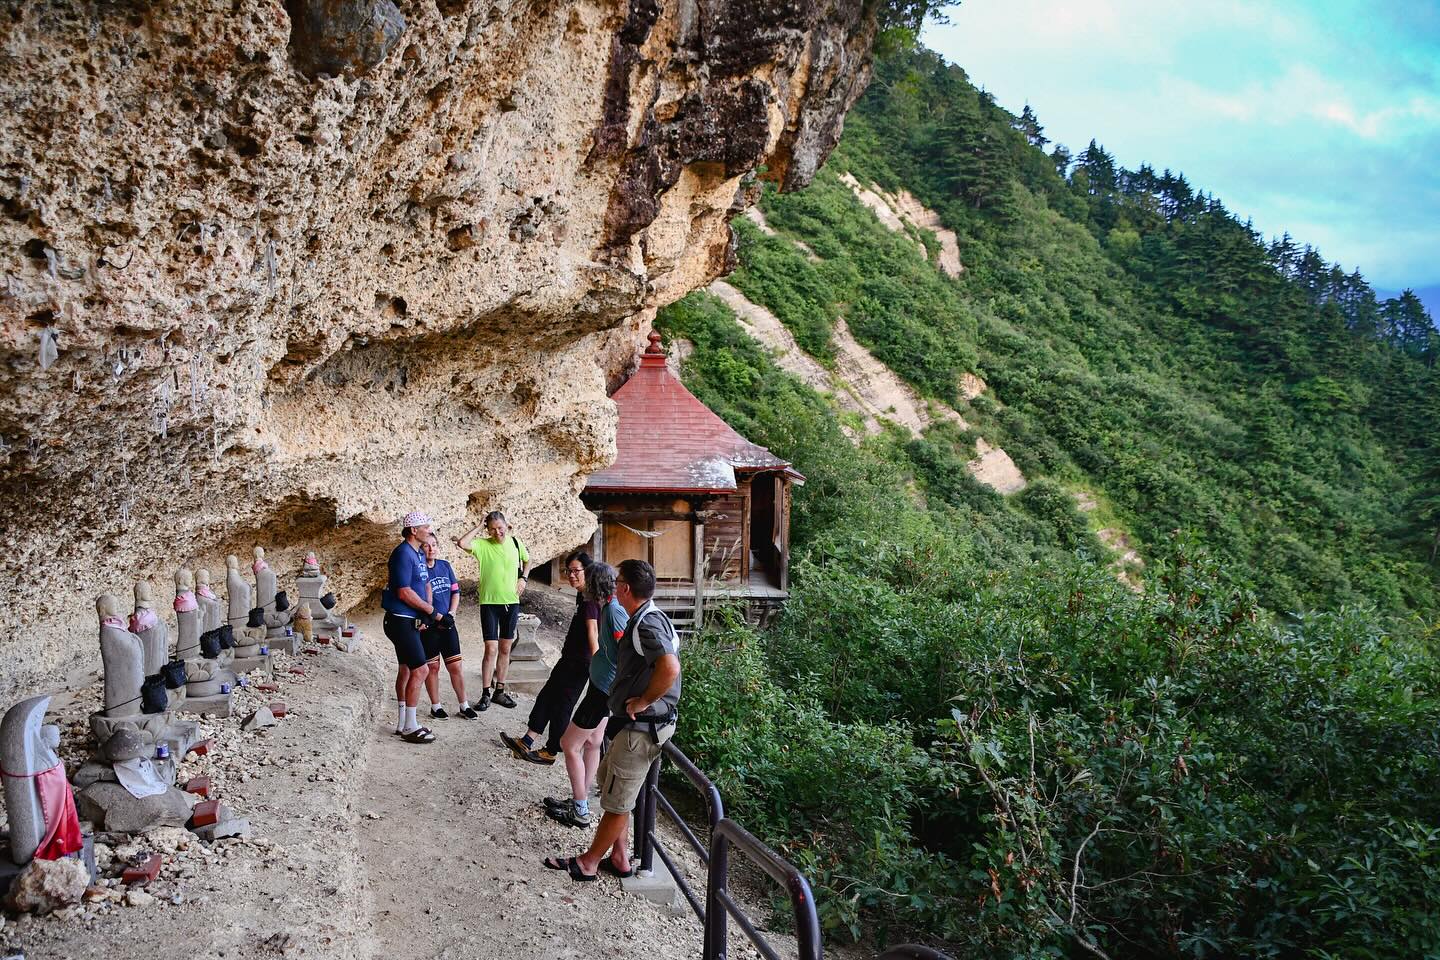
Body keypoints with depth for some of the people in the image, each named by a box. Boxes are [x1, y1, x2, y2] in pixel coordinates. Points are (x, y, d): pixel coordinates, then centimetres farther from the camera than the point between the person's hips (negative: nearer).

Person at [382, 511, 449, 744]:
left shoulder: (419, 554, 14)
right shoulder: (403, 554, -17)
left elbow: (426, 585, 18)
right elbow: (404, 593, -22)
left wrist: (428, 612, 1)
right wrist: (431, 611, -12)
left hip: (410, 621, 10)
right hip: (402, 620, -10)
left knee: (407, 669, 14)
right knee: (420, 670, -10)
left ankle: (403, 722, 23)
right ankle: (410, 727, -4)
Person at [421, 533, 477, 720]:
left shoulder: (445, 565, 6)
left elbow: (455, 591, 11)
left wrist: (451, 614, -2)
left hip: (448, 624, 4)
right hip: (428, 626, -4)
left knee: (456, 666, 6)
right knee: (432, 667, 6)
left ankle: (464, 706, 16)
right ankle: (435, 706, 20)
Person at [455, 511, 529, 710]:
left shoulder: (515, 542, 2)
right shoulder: (482, 545, -9)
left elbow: (527, 561, 20)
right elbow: (462, 543, -29)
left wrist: (524, 578, 3)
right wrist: (479, 527, -18)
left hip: (512, 602, 4)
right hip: (489, 602, -4)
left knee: (505, 649, 11)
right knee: (491, 649, -7)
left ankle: (500, 691, 21)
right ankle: (485, 694, 3)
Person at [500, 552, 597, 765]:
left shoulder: (589, 599, -19)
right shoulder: (582, 596, 12)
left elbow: (592, 631, -28)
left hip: (579, 663, -10)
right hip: (570, 659, 10)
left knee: (561, 704, 1)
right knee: (546, 697, 12)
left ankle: (551, 752, 14)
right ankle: (526, 742, 16)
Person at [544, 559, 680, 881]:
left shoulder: (647, 625, -22)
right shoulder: (648, 619, 10)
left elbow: (670, 667, -38)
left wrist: (643, 701, -24)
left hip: (641, 727, -10)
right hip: (637, 724, 10)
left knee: (617, 800, 5)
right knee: (609, 780, 21)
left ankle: (588, 863, 19)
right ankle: (618, 857, 30)